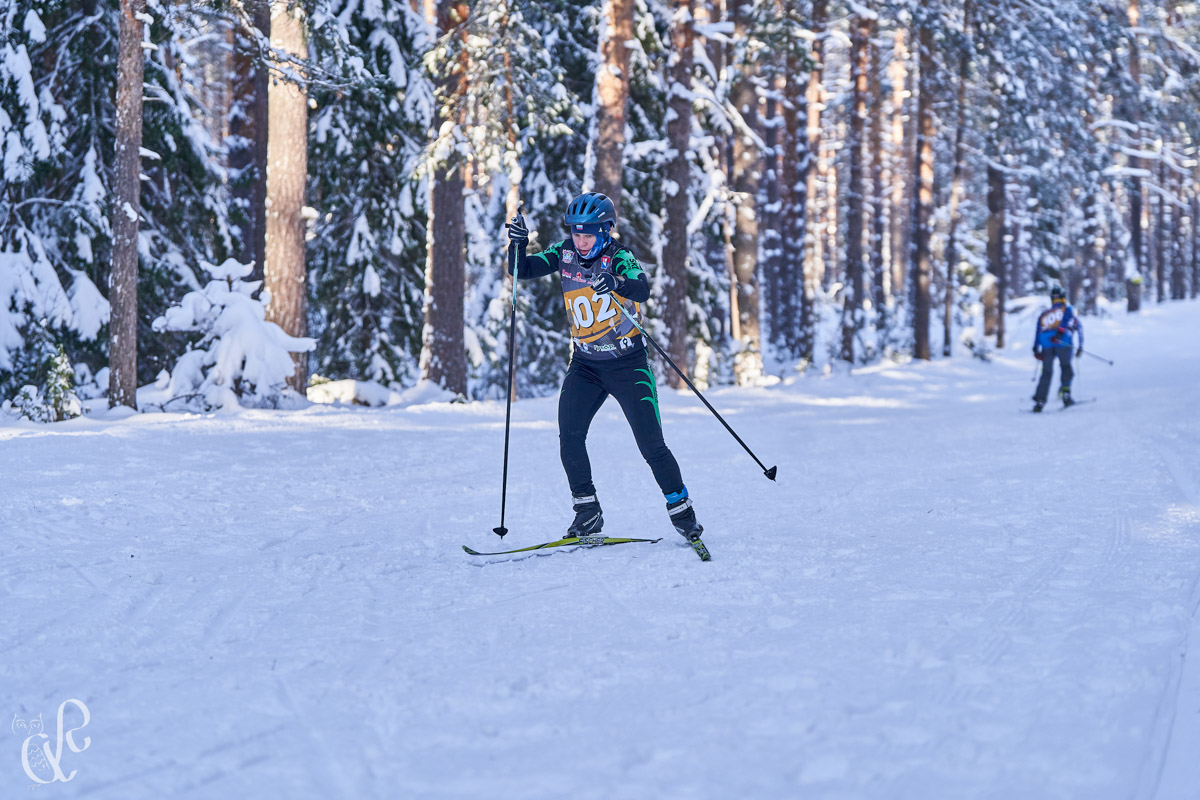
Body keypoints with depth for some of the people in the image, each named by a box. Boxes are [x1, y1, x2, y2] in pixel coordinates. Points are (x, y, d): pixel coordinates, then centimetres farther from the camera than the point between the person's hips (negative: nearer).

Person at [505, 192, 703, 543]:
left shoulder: (619, 256, -16)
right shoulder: (565, 254, -3)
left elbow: (642, 291, -34)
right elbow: (522, 271, -3)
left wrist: (614, 283, -55)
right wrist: (518, 244, -22)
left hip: (627, 362, -4)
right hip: (585, 365, 4)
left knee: (651, 444, -7)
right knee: (569, 436, -12)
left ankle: (682, 512, 9)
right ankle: (587, 512, 1)